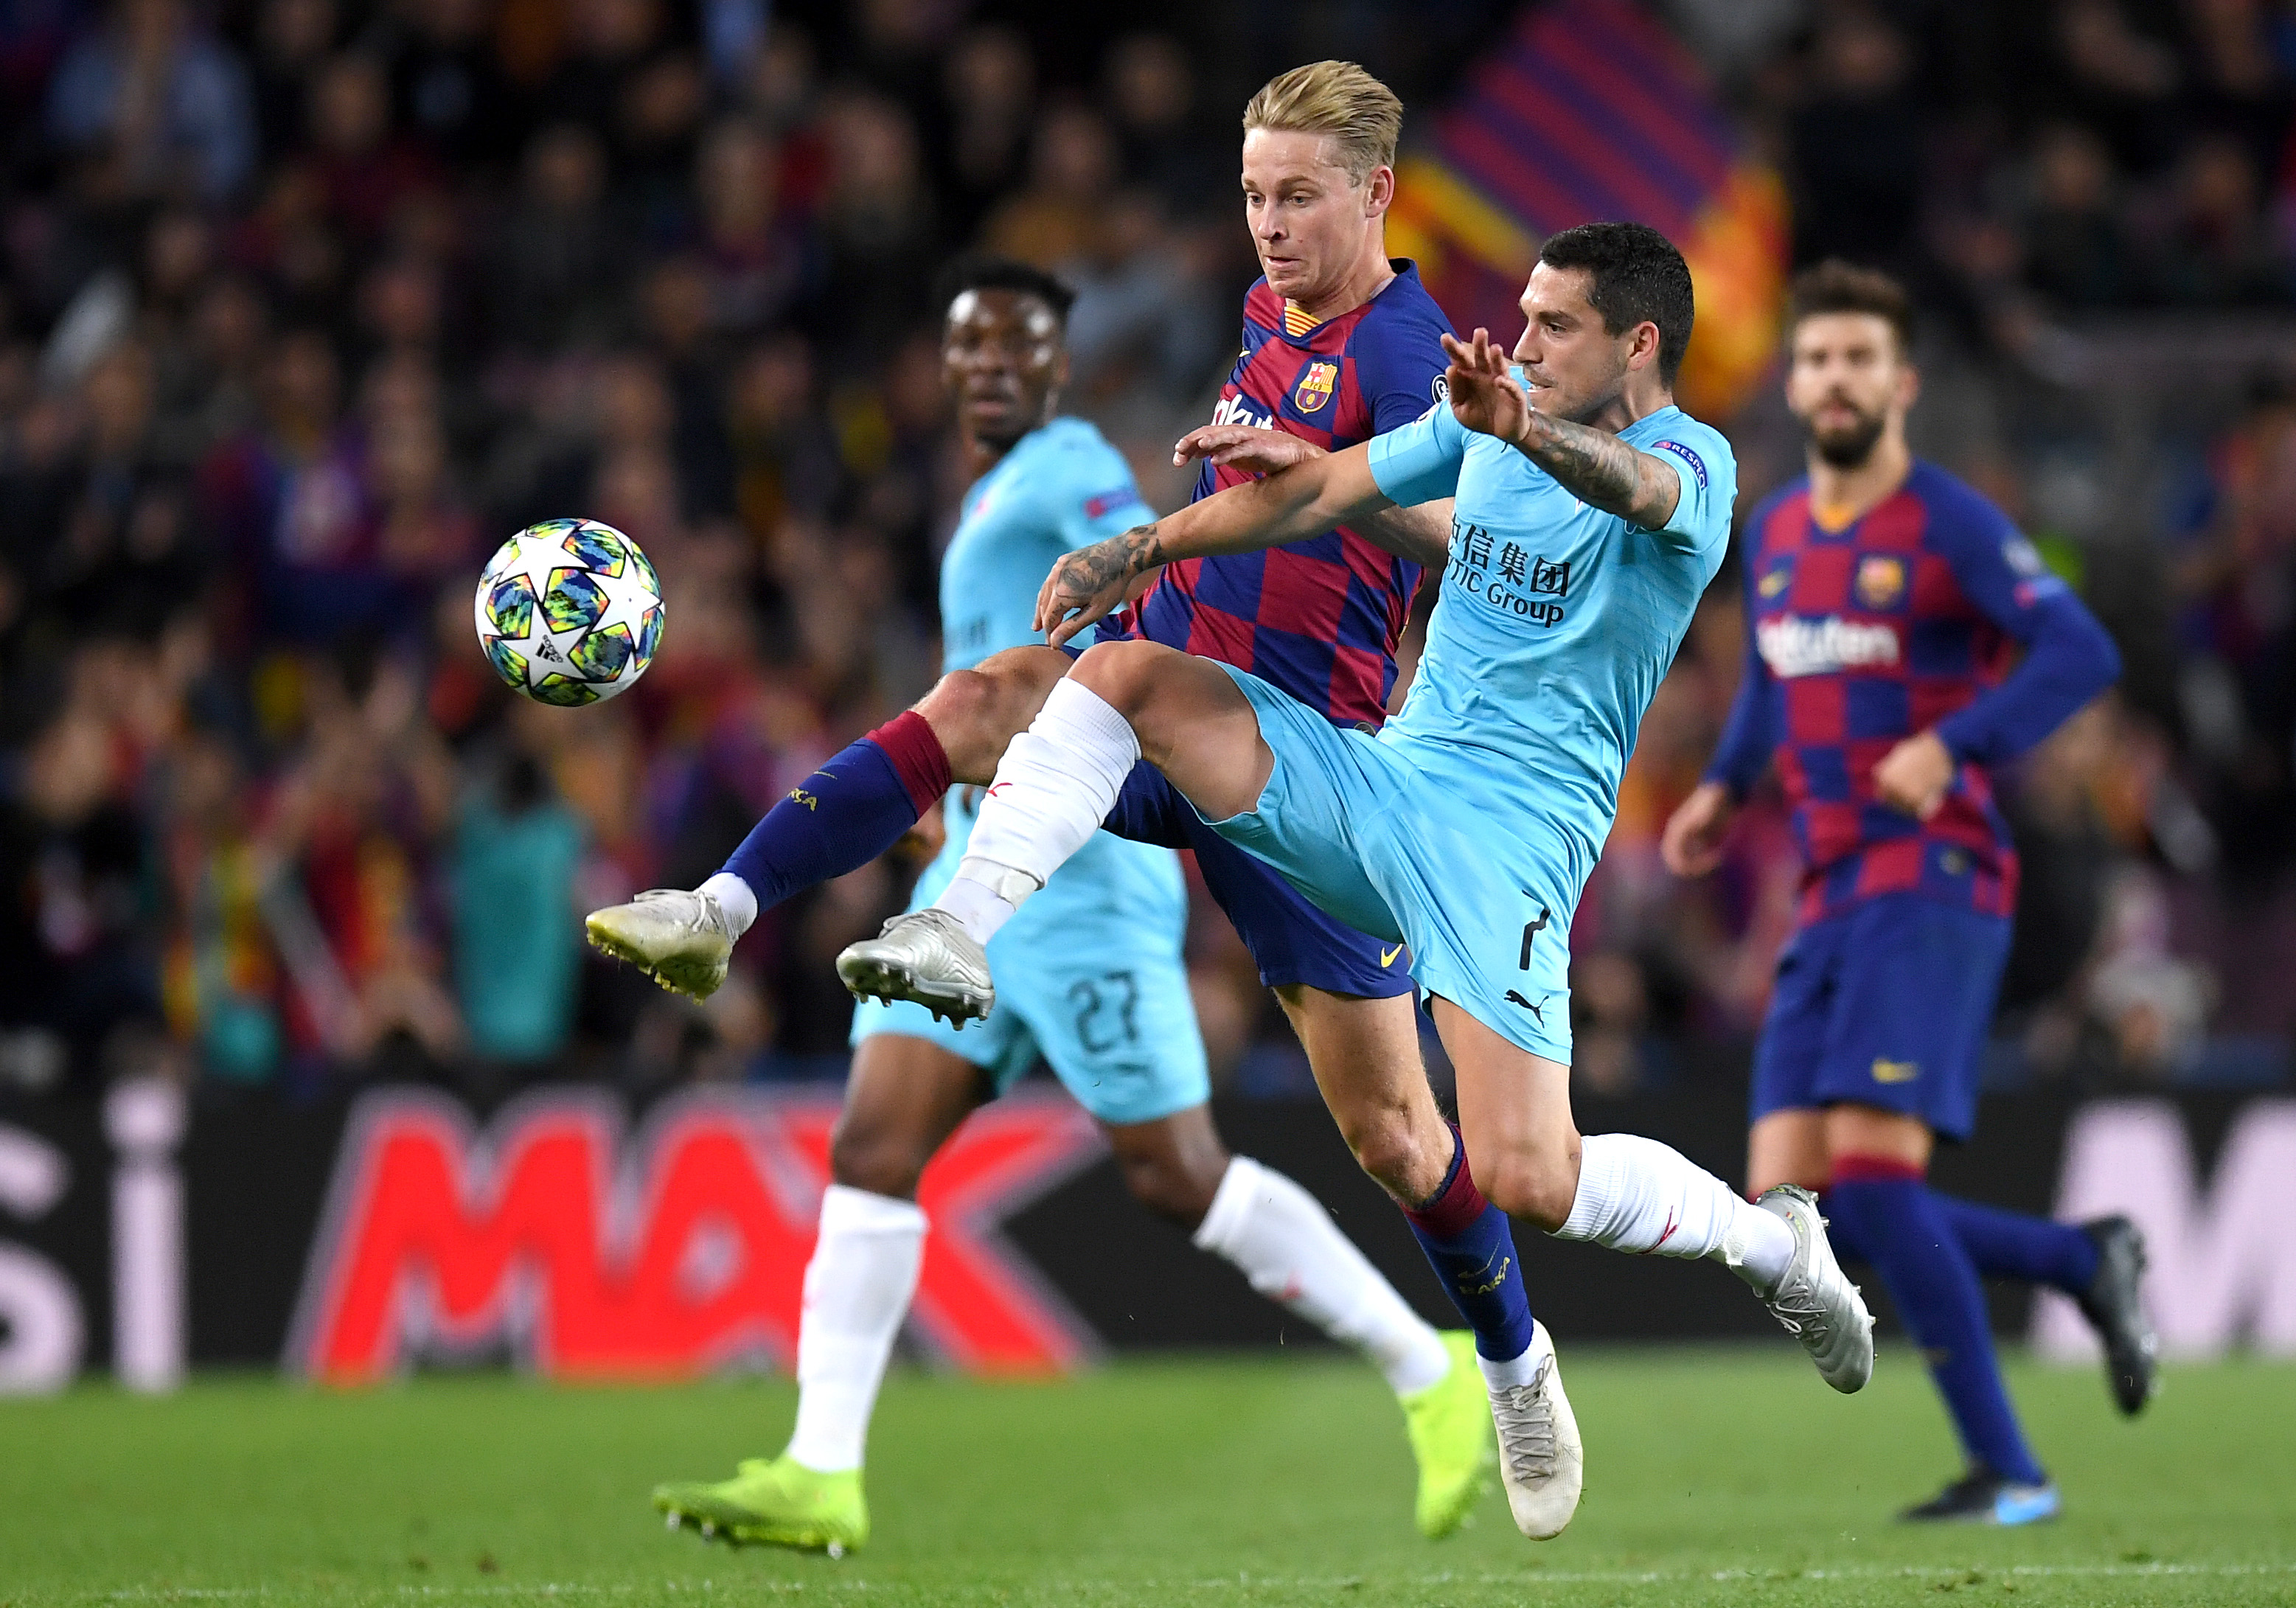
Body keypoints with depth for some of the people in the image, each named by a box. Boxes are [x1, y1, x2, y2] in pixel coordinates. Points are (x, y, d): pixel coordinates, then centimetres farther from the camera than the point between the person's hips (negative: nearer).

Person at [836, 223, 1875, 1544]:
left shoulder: (1695, 467, -10)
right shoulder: (1493, 414, 11)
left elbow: (1631, 483, -34)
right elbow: (1326, 491, 19)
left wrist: (1519, 427, -56)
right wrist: (1138, 551, 10)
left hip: (1511, 833, -7)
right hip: (1378, 780, 7)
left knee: (1527, 1184, -19)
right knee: (1126, 670, -8)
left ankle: (1774, 1242, 8)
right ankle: (967, 932, -15)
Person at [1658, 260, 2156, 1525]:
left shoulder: (1949, 523, -6)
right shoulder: (1776, 531, 16)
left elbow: (2083, 654, -17)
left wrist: (1954, 746, -28)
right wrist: (1723, 789, 18)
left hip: (1932, 883, -8)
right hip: (1830, 901, 8)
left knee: (1871, 1175, -20)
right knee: (1794, 1211, -3)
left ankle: (2007, 1471, -10)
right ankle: (2084, 1259, 14)